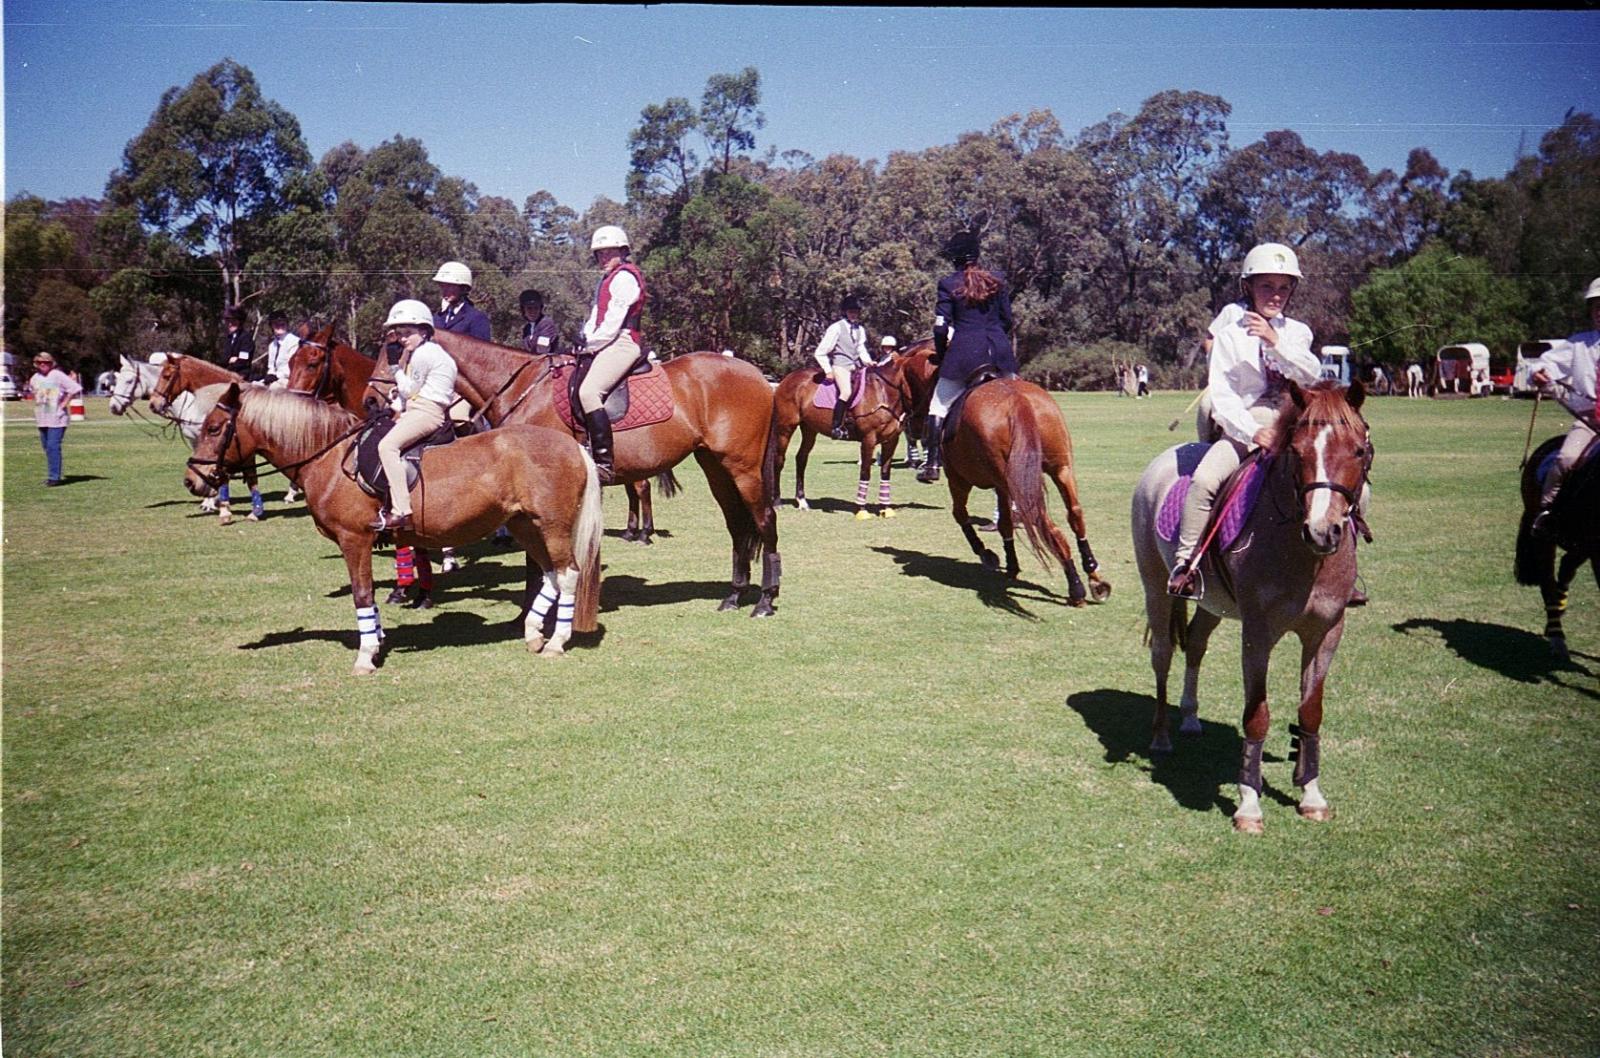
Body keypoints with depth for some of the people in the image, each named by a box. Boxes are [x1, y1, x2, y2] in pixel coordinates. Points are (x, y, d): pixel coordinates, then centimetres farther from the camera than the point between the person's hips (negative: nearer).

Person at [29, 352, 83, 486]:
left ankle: (54, 477, -12)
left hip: (56, 418, -7)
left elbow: (76, 389, -13)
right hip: (41, 419, 7)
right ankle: (52, 475, 19)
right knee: (46, 447, 11)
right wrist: (37, 402, 15)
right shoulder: (35, 378, 10)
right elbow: (32, 391, 31)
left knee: (53, 447, -13)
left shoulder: (58, 375, -9)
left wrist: (64, 403, -11)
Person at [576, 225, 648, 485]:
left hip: (622, 342, -11)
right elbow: (595, 317, 21)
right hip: (606, 344, 11)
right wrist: (587, 341, 5)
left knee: (588, 391, -29)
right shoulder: (607, 279, 26)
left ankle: (605, 463, -34)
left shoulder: (624, 277, -6)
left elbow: (614, 321, -14)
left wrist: (592, 345, -9)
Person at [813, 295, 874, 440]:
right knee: (847, 392, -29)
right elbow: (820, 352, -6)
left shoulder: (860, 330, 14)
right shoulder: (836, 328, -5)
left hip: (856, 366, 8)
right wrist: (828, 371, -9)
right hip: (840, 366, -8)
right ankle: (836, 427, -28)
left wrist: (868, 361, 4)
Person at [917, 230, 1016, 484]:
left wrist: (940, 354, 10)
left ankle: (933, 464, 4)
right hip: (999, 350, 3)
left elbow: (941, 327, -5)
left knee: (940, 405, 8)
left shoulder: (948, 284, -3)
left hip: (964, 351, -3)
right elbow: (1007, 320, 9)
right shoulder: (997, 280, 7)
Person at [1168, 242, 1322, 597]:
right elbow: (1221, 397, -8)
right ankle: (1184, 561, -20)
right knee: (1204, 479, -30)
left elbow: (1311, 376, -6)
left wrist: (1276, 342, -19)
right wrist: (1253, 432, -22)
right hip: (1245, 425, -3)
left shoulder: (1296, 332, 12)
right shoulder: (1231, 335, 1)